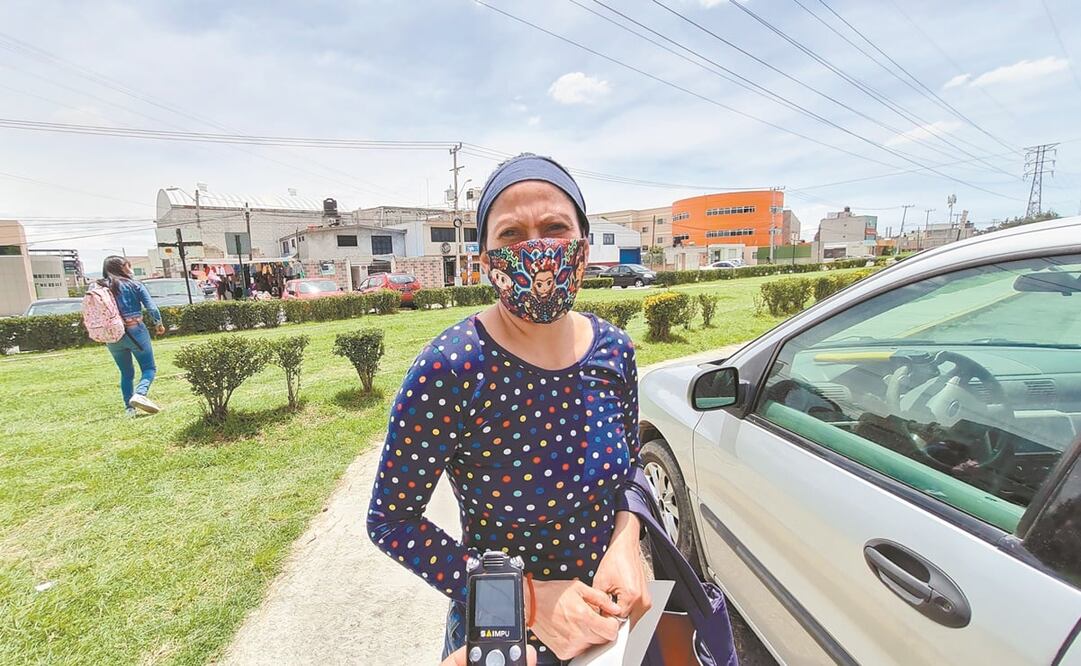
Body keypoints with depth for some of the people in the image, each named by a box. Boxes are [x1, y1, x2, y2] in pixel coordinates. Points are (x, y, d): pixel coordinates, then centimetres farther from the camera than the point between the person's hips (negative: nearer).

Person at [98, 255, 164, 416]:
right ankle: (140, 394, -20)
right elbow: (151, 308, -8)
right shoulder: (134, 285, -4)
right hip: (135, 332, -4)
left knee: (126, 373, 17)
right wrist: (159, 324, 8)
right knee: (149, 368, 6)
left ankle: (129, 408, 14)